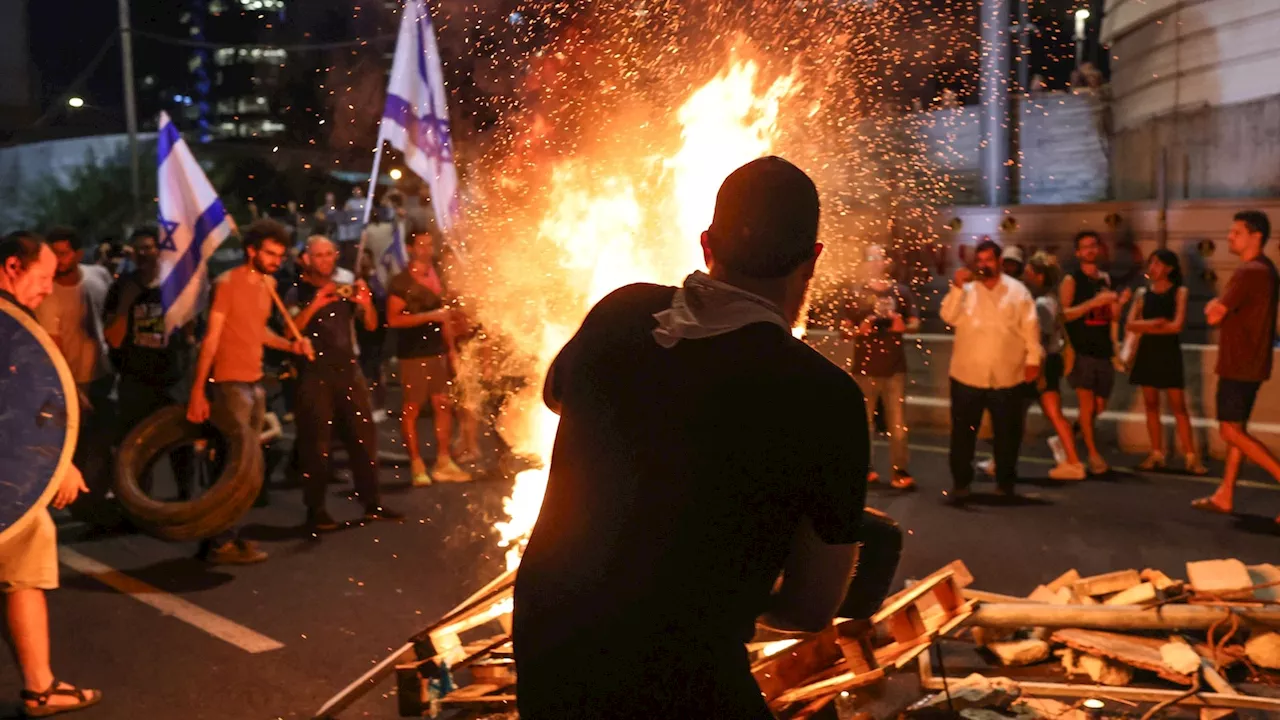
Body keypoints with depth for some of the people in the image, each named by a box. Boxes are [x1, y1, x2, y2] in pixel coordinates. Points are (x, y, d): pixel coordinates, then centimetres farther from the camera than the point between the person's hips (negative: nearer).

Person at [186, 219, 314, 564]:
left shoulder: (268, 284, 12)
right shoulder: (227, 283, -12)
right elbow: (211, 338, -15)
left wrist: (290, 345, 3)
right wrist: (198, 391, -18)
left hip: (255, 384, 8)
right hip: (230, 384, -8)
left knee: (247, 465, 11)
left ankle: (223, 535, 21)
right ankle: (220, 543, 2)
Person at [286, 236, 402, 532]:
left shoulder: (345, 291, 14)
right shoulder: (298, 294, 3)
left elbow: (371, 325, 10)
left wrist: (366, 304, -10)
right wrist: (314, 305, -24)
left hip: (348, 371, 4)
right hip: (315, 375, -4)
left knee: (364, 437, 5)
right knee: (316, 444, -3)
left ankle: (371, 503, 13)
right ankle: (316, 510, 3)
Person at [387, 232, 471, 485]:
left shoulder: (437, 278, 14)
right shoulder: (400, 282, -6)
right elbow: (393, 319, -15)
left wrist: (451, 346, 12)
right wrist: (428, 316, -19)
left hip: (438, 350, 6)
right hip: (413, 353, -6)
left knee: (443, 405, 5)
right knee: (411, 408, -2)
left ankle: (444, 463, 10)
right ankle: (417, 466, 3)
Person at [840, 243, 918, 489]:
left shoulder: (901, 291, 6)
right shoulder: (857, 294, 3)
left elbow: (915, 323, 7)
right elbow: (844, 328, 3)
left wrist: (904, 326, -14)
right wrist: (859, 330, -17)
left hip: (894, 367, 0)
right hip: (865, 367, 0)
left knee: (898, 422, 0)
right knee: (862, 420, 6)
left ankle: (900, 471, 3)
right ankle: (863, 468, 15)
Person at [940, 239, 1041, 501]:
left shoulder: (1017, 290, 3)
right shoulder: (966, 289, 3)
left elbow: (1030, 326, 3)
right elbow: (949, 317, -11)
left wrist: (1033, 358, -2)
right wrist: (956, 287, -20)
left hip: (1007, 376, 0)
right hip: (968, 374, 0)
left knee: (1007, 433, 10)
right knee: (963, 432, 5)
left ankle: (1006, 481, 25)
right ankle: (960, 481, 16)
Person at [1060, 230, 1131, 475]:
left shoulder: (1105, 279, 13)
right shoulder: (1071, 280, -4)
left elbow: (1112, 318, 16)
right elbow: (1063, 313, -16)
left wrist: (1119, 303, -4)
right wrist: (1094, 302, -22)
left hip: (1103, 349, 6)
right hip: (1081, 350, -6)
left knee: (1099, 406, 8)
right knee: (1087, 403, -6)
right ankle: (1093, 453, 4)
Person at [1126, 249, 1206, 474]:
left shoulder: (1179, 292, -2)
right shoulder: (1143, 293, 7)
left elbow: (1177, 325, -13)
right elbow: (1130, 325, -2)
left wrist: (1145, 326, -7)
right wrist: (1157, 323, -14)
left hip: (1169, 352, -3)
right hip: (1147, 352, 4)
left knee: (1178, 406, -5)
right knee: (1151, 404, 5)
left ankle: (1191, 457, -3)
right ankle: (1156, 455, 11)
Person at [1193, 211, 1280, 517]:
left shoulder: (1249, 272, -19)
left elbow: (1213, 316, -20)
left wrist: (1215, 307, 1)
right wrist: (1219, 307, 3)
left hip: (1239, 364, -10)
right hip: (1249, 362, 10)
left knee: (1231, 431, -7)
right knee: (1236, 428, 12)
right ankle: (1225, 496, 17)